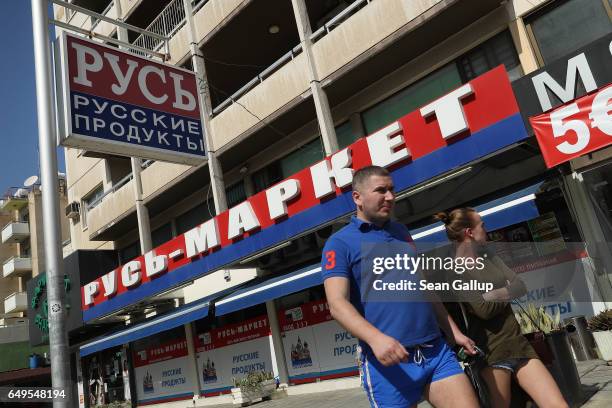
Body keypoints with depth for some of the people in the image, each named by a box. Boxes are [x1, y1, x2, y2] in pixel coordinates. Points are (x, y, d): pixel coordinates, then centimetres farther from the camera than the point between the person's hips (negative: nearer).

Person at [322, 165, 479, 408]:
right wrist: (375, 338, -30)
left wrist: (453, 332, 24)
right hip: (387, 362, -5)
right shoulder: (340, 243, -3)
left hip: (437, 352, 5)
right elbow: (337, 304, -15)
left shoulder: (401, 233, 17)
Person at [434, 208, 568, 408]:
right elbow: (484, 309, -19)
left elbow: (520, 286, 5)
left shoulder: (488, 256, 14)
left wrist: (496, 295, -13)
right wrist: (508, 295, -1)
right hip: (491, 351, -7)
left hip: (518, 343, 7)